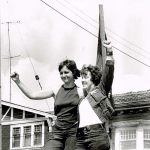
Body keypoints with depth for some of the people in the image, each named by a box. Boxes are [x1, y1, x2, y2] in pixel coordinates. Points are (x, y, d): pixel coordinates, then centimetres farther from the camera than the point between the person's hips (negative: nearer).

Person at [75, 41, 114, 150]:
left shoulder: (100, 90, 15)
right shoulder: (82, 99, 30)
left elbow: (108, 74, 0)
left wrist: (109, 53, -13)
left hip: (97, 134, -5)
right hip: (80, 137, 5)